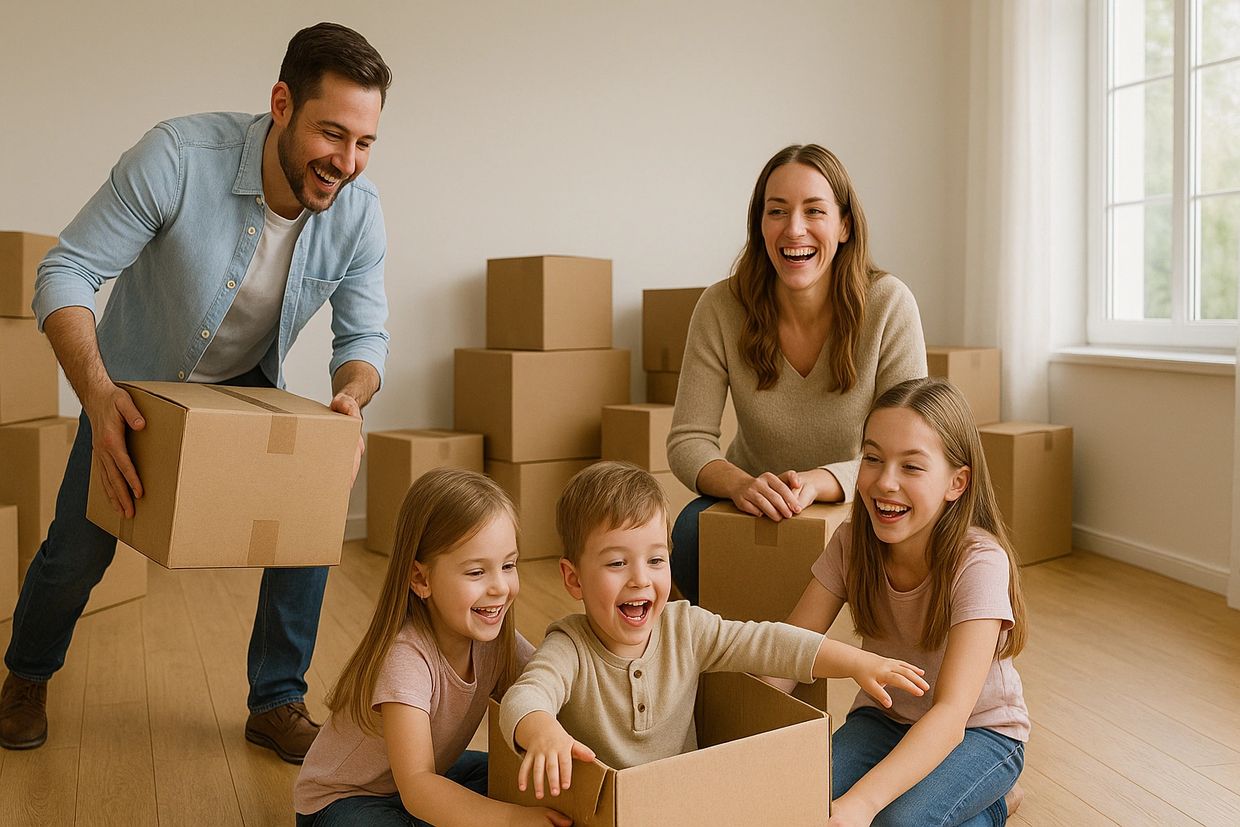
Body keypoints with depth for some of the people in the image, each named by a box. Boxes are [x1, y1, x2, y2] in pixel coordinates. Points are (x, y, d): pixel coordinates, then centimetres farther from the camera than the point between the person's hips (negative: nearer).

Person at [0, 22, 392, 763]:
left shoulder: (360, 213, -23)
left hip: (249, 388, 2)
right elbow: (67, 272, -30)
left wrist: (349, 399, -37)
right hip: (135, 383, -2)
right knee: (79, 549, 3)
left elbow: (365, 336, -13)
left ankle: (277, 702, 4)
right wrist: (98, 396, -45)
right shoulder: (178, 158, -34)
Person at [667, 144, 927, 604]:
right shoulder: (721, 308, -14)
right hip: (755, 507, 0)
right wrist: (739, 483, -37)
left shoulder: (889, 305, -17)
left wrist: (817, 482, -38)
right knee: (691, 532, -29)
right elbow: (687, 440, -14)